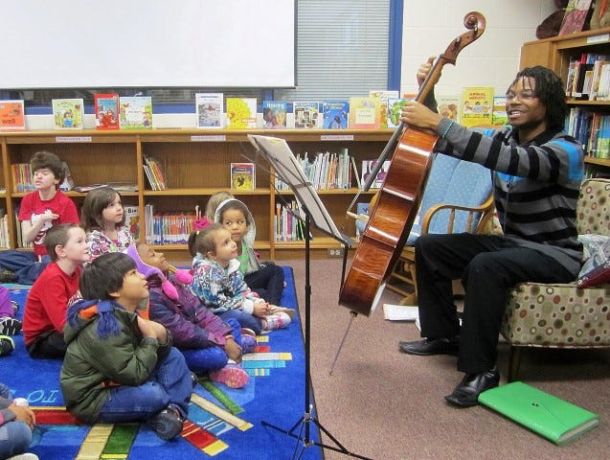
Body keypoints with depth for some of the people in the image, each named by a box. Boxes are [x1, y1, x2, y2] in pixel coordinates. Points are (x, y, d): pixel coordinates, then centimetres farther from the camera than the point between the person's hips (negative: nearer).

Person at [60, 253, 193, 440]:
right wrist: (151, 338, -16)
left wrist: (161, 336, -14)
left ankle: (174, 410, -11)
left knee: (173, 356, 6)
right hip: (92, 399, -10)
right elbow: (134, 374, -28)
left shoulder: (125, 313, 1)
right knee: (153, 394, -34)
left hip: (116, 383, 10)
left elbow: (158, 353, 8)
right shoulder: (105, 327, -26)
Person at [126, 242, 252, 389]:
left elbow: (199, 310, -2)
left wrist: (227, 337, -11)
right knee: (217, 355, -30)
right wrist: (222, 342, -25)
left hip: (195, 336, 9)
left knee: (233, 324, 12)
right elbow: (181, 331, -27)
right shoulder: (151, 297, -25)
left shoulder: (172, 279, 1)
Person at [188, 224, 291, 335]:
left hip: (229, 309, 9)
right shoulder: (207, 272, -25)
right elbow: (218, 303, -27)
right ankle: (263, 324, -12)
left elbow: (243, 290, 7)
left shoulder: (231, 264, -1)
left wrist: (257, 303, -12)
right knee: (239, 316, -33)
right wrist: (252, 307, -25)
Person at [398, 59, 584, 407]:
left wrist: (438, 123, -44)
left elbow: (509, 160, -40)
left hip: (554, 255, -8)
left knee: (485, 266, -36)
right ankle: (444, 335, 10)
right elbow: (450, 143, 0)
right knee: (429, 246, -4)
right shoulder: (506, 139, 4)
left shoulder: (565, 151, -20)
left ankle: (482, 370, -21)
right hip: (511, 242, 8)